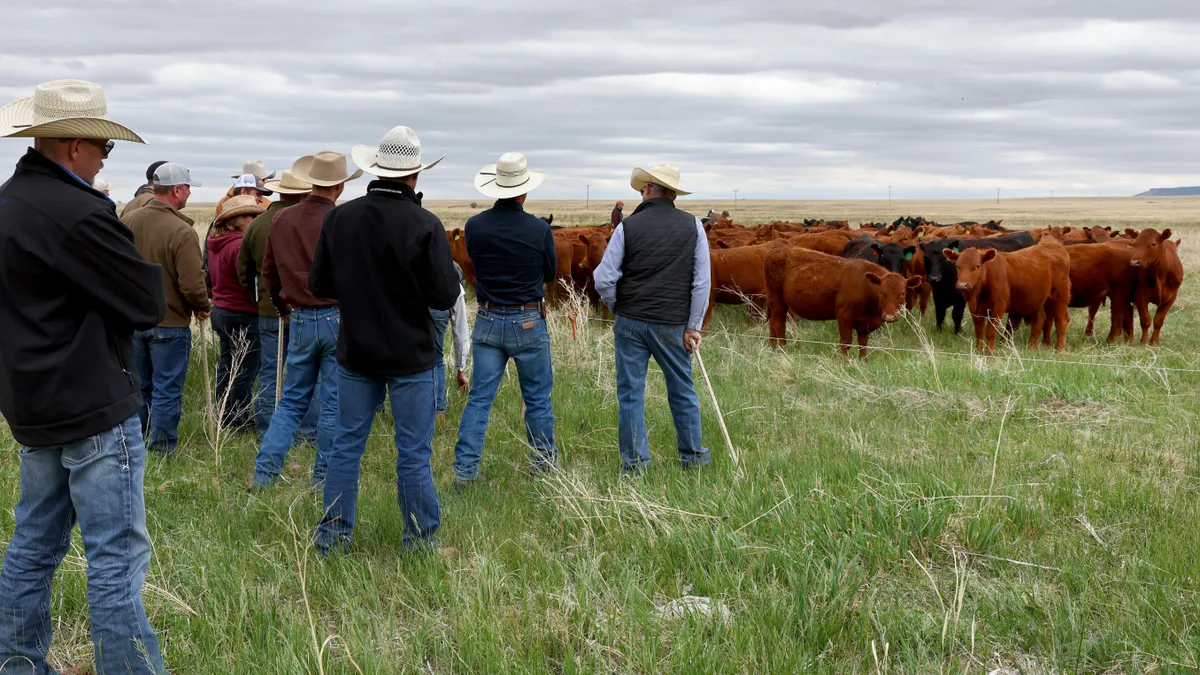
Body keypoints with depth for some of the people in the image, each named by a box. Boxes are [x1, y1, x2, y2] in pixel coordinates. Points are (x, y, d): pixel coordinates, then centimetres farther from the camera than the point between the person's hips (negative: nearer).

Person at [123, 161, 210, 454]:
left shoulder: (129, 221, -1)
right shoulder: (182, 232, -21)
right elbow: (193, 285, -23)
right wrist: (204, 307, -3)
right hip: (170, 323, -6)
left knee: (138, 387, 18)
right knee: (167, 391, 5)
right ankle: (162, 449, 12)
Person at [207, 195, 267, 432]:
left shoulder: (217, 242, 10)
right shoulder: (239, 244, -21)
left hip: (221, 311, 10)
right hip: (242, 314, -10)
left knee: (227, 365, 19)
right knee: (245, 370, -1)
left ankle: (224, 418, 28)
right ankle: (242, 422, 6)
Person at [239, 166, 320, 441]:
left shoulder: (256, 225, 5)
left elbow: (243, 272, 13)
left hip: (269, 312, 4)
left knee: (269, 376, 10)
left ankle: (266, 436, 14)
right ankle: (311, 434, 8)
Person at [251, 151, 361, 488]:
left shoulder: (281, 220, 3)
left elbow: (269, 270, 14)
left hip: (301, 319, 4)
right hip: (339, 319, -4)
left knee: (292, 400, 15)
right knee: (333, 403, 6)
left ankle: (265, 470, 8)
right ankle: (323, 476, 12)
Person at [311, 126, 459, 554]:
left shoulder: (339, 218, -4)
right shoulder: (424, 225, -16)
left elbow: (319, 285, 2)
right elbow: (445, 296, -15)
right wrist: (454, 276, 6)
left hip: (355, 353, 4)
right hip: (411, 358, -3)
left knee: (347, 445, 14)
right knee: (414, 454, 5)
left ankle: (332, 535, 21)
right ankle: (419, 541, 14)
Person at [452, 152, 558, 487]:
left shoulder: (474, 226, -7)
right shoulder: (539, 229, -13)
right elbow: (550, 274, 2)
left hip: (488, 321, 2)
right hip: (529, 322, -2)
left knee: (479, 397, 7)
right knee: (538, 398, 11)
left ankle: (465, 469, 4)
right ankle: (544, 466, 21)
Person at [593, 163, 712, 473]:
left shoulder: (628, 226, -4)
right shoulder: (692, 225, 0)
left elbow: (604, 279, -5)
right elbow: (703, 281, -3)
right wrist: (693, 326, 1)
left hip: (630, 322, -1)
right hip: (672, 323, 1)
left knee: (630, 393, 7)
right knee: (682, 391, 15)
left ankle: (634, 462, 9)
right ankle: (693, 456, 25)